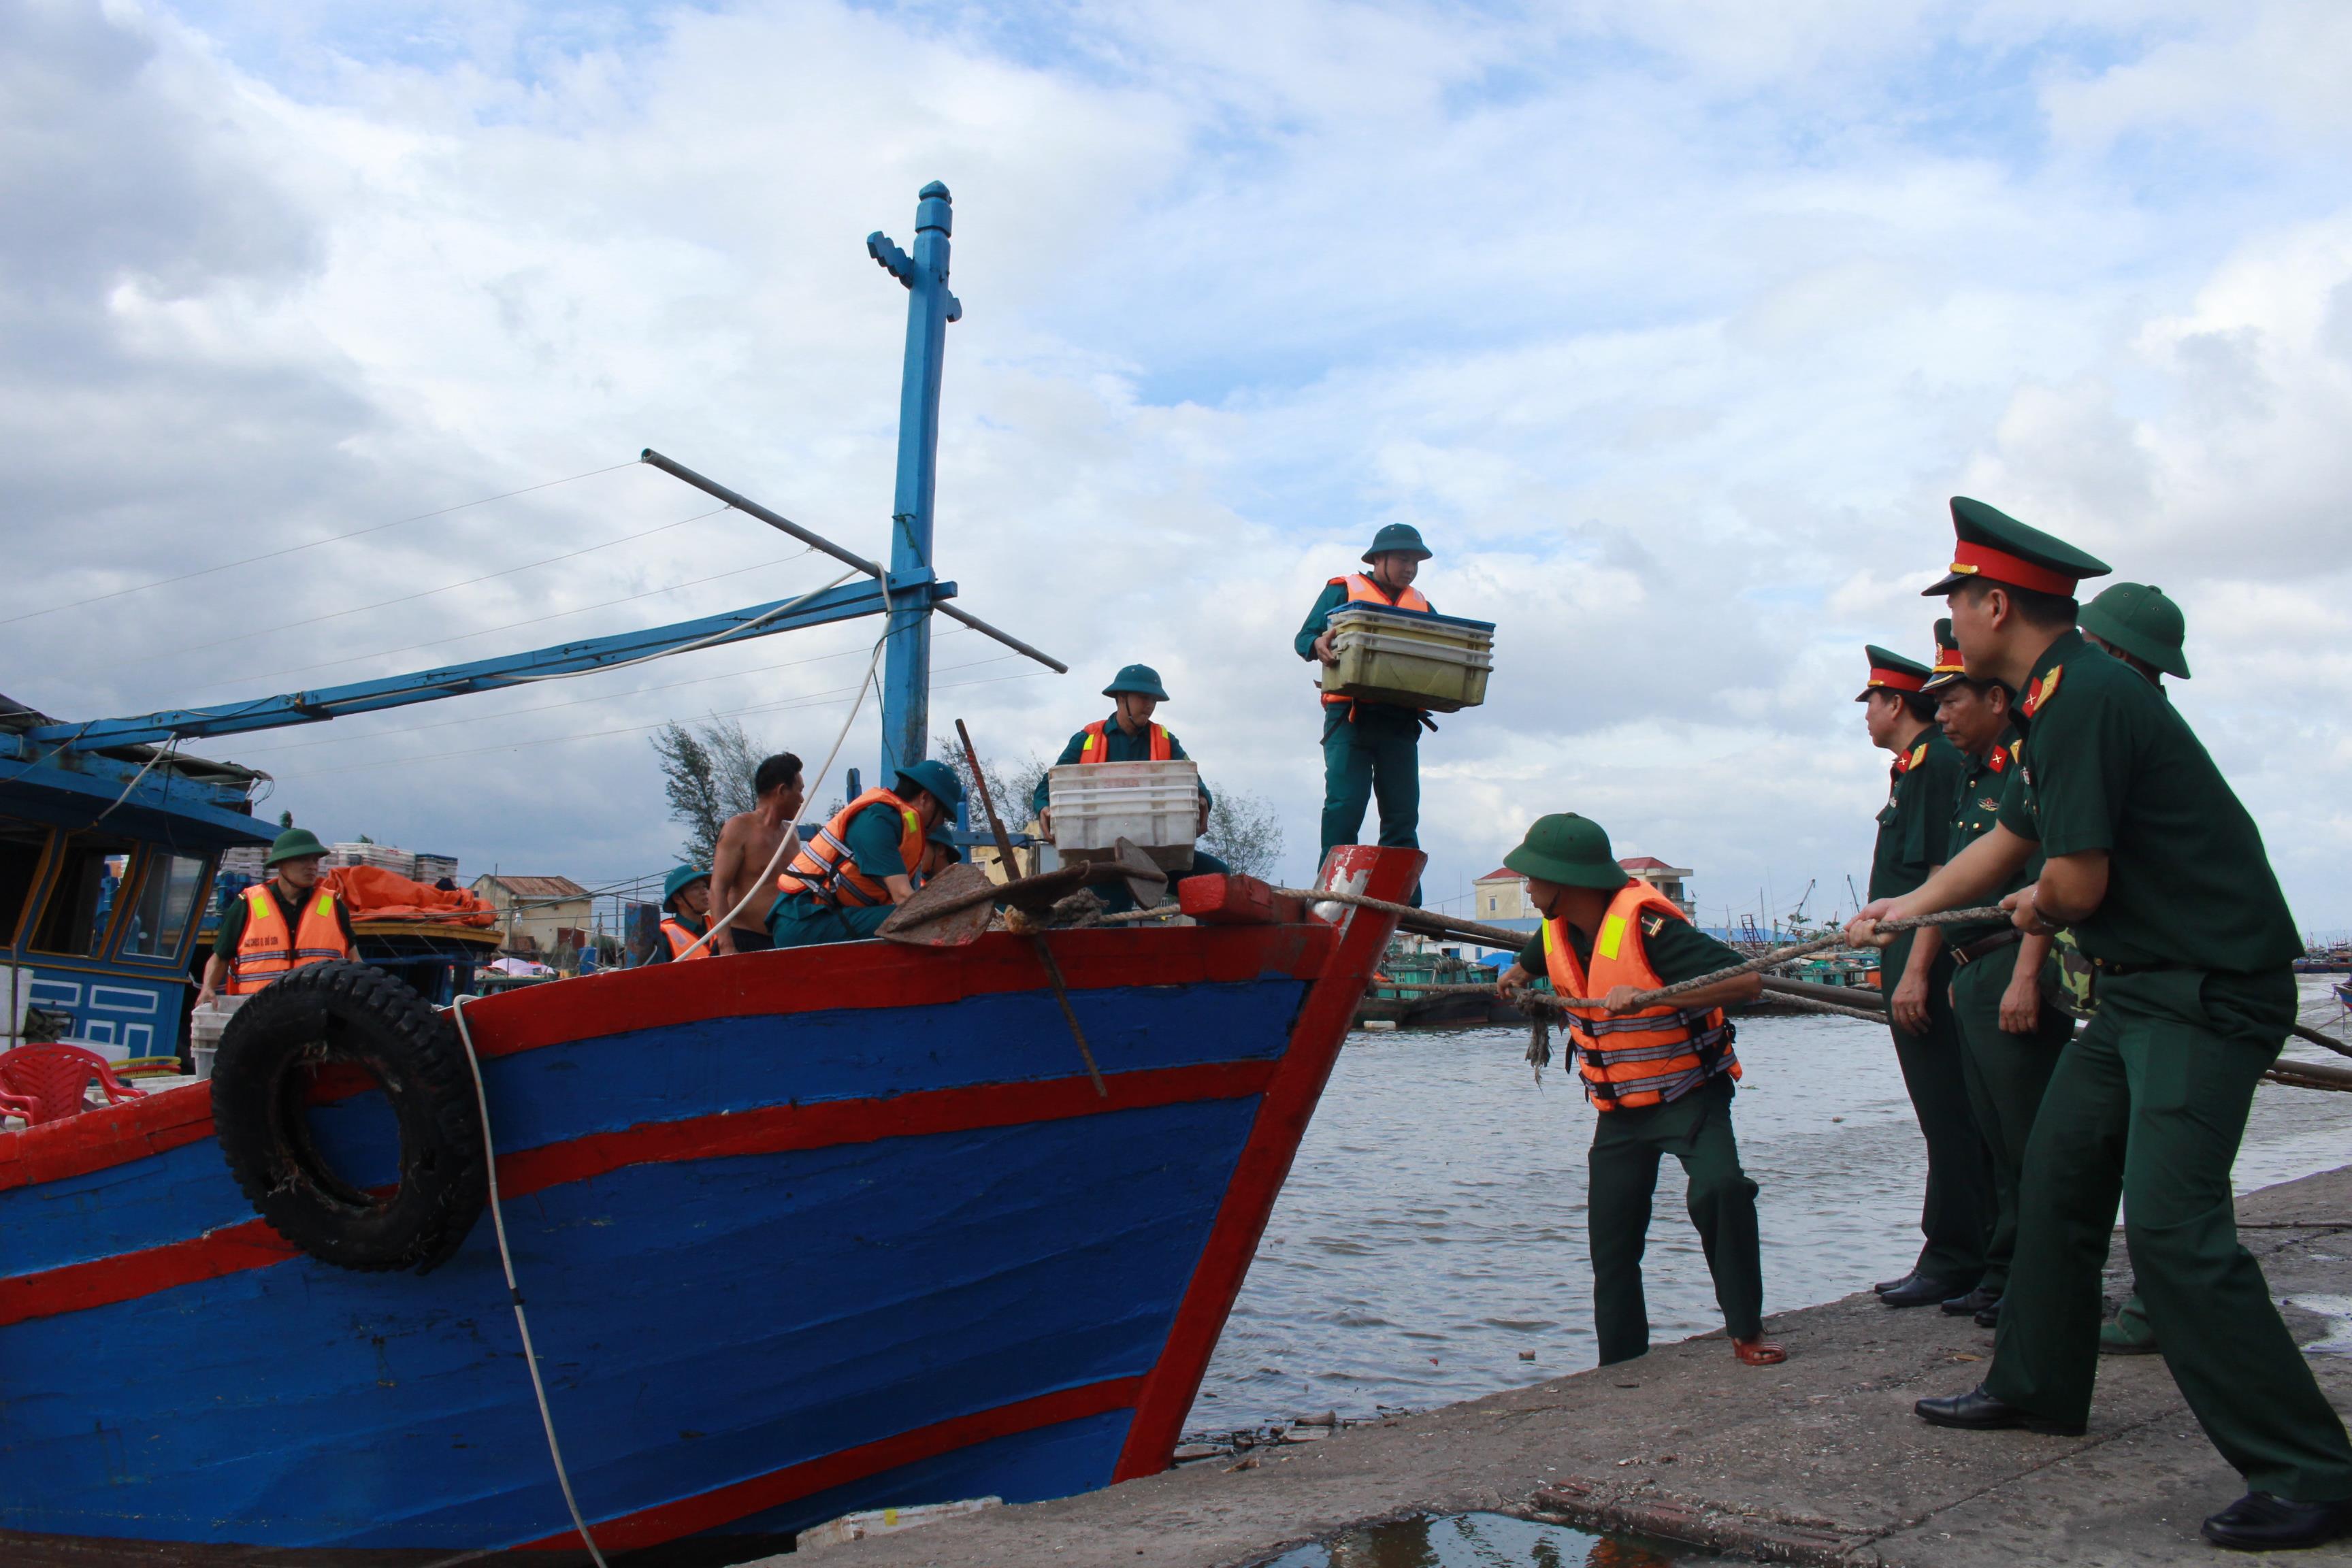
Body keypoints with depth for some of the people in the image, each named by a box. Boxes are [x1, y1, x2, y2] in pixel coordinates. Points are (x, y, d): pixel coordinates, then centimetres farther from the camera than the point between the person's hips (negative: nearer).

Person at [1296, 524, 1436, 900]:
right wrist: (1319, 644, -22)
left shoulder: (1421, 604, 21)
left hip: (1400, 723, 4)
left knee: (1403, 813, 2)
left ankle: (1405, 905, 4)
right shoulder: (1343, 589, 8)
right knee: (1345, 805, -12)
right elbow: (1304, 637, 1)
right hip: (1352, 717, -4)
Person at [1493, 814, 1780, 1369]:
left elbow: (1746, 981, -35)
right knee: (1611, 1244, 6)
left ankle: (1747, 1332, -13)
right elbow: (1533, 959, 28)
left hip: (1687, 1094, -7)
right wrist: (1518, 976, 7)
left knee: (1719, 1189, -31)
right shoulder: (1557, 930, 0)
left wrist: (1649, 994, -41)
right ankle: (1622, 1370, 19)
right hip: (1619, 1109, 7)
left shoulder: (1646, 925, -26)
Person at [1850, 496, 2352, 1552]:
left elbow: (2077, 883, -22)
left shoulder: (2085, 698, -21)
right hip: (2145, 987, 11)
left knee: (2170, 1223, -16)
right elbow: (2010, 839, 25)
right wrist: (1909, 907, 35)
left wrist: (2034, 909, 1)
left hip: (2208, 990, -11)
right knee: (2059, 1169, 17)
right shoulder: (2061, 698, 12)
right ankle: (2036, 1385, 32)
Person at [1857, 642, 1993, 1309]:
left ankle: (1954, 1261, 0)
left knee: (1948, 1117, -5)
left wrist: (1915, 972, -23)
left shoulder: (1935, 763, -12)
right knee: (1948, 1118, 13)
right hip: (1912, 968, 11)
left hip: (1927, 971, -11)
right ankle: (1957, 1256, 19)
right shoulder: (1914, 767, 18)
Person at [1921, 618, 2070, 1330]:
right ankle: (2004, 1272, 22)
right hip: (1972, 976, 10)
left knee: (2031, 1137, -5)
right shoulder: (1972, 780, 19)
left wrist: (2024, 978, -26)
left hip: (2014, 973, -10)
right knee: (1996, 1135, 14)